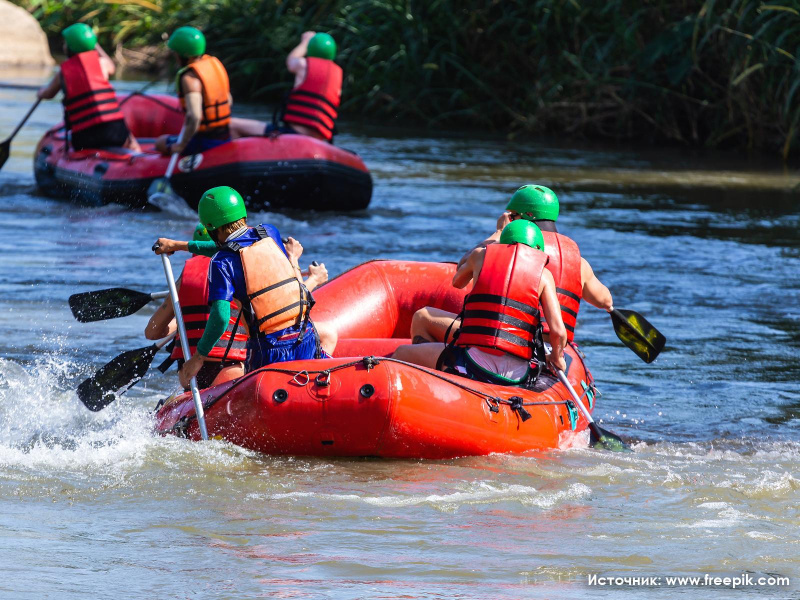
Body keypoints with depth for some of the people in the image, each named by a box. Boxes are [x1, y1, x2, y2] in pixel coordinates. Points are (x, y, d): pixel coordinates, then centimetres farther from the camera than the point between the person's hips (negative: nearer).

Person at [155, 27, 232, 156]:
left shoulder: (189, 78, -21)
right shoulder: (215, 63, 5)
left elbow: (194, 116, -32)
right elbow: (229, 101, 15)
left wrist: (181, 145, -22)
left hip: (204, 143, -8)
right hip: (225, 138, 8)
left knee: (160, 143, 16)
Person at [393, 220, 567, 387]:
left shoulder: (480, 255, 11)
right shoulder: (544, 274, 9)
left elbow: (457, 282, 36)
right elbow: (558, 331, -2)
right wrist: (556, 358, 20)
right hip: (519, 375, 2)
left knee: (402, 353, 17)